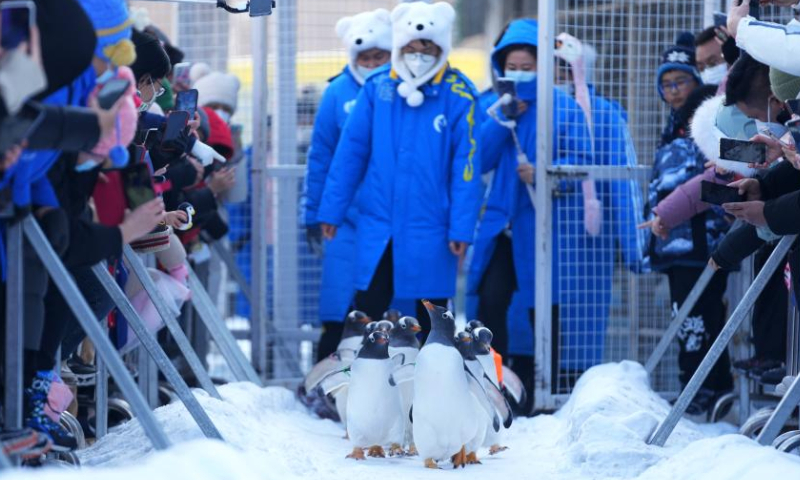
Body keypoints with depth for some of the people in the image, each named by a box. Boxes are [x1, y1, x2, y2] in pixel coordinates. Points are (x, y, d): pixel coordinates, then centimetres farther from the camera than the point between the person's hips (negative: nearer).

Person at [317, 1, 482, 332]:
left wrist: (461, 228, -11)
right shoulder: (377, 88, 1)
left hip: (430, 229, -2)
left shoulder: (458, 95, -7)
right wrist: (332, 210, 3)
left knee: (432, 319, 9)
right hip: (378, 227, 2)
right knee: (366, 313, 5)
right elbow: (350, 152, 4)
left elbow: (466, 165, -8)